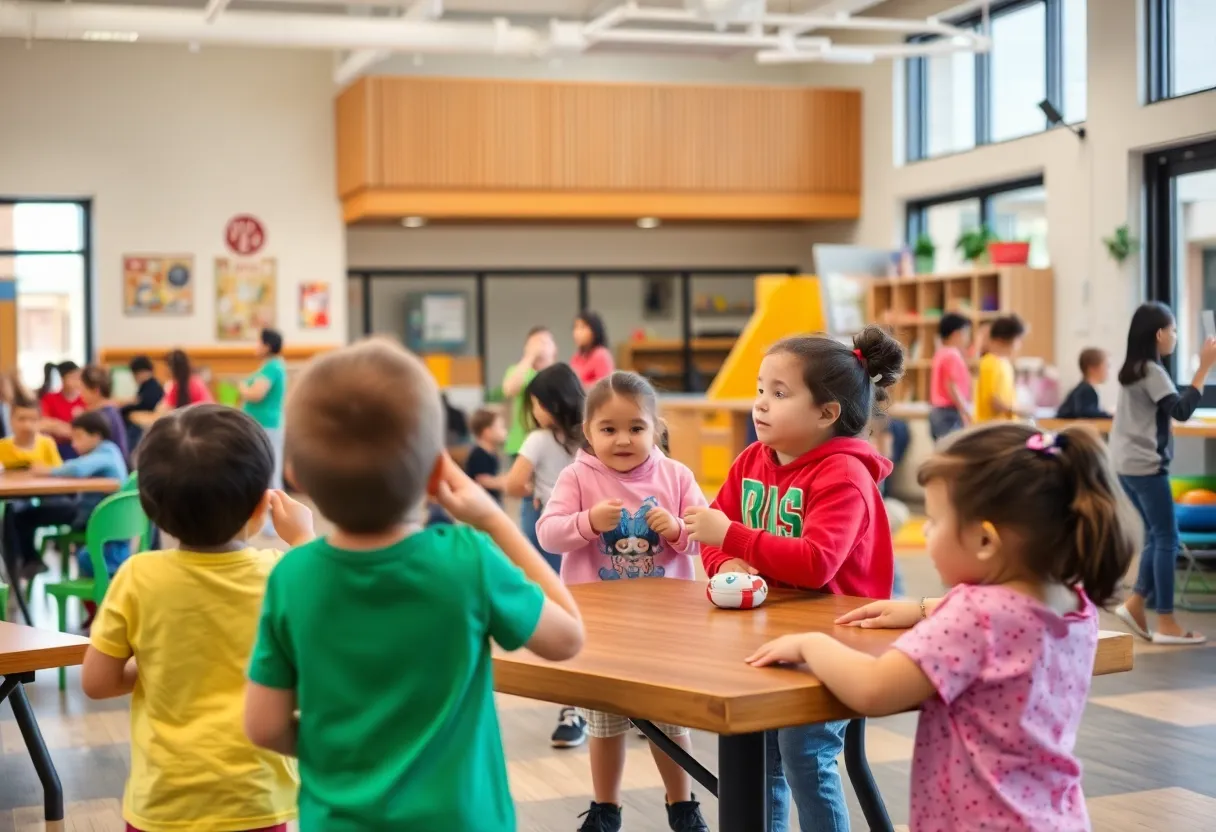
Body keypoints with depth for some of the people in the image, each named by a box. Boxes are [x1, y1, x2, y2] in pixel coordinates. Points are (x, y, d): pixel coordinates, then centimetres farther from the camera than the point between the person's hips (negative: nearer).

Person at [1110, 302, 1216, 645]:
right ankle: (1166, 624, -2)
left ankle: (1135, 604, 10)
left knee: (1156, 535, 14)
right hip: (1146, 466, -9)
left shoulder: (1132, 369, 14)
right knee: (1167, 539, -3)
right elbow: (1181, 410, -23)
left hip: (1129, 465, 9)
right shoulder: (1151, 371, -14)